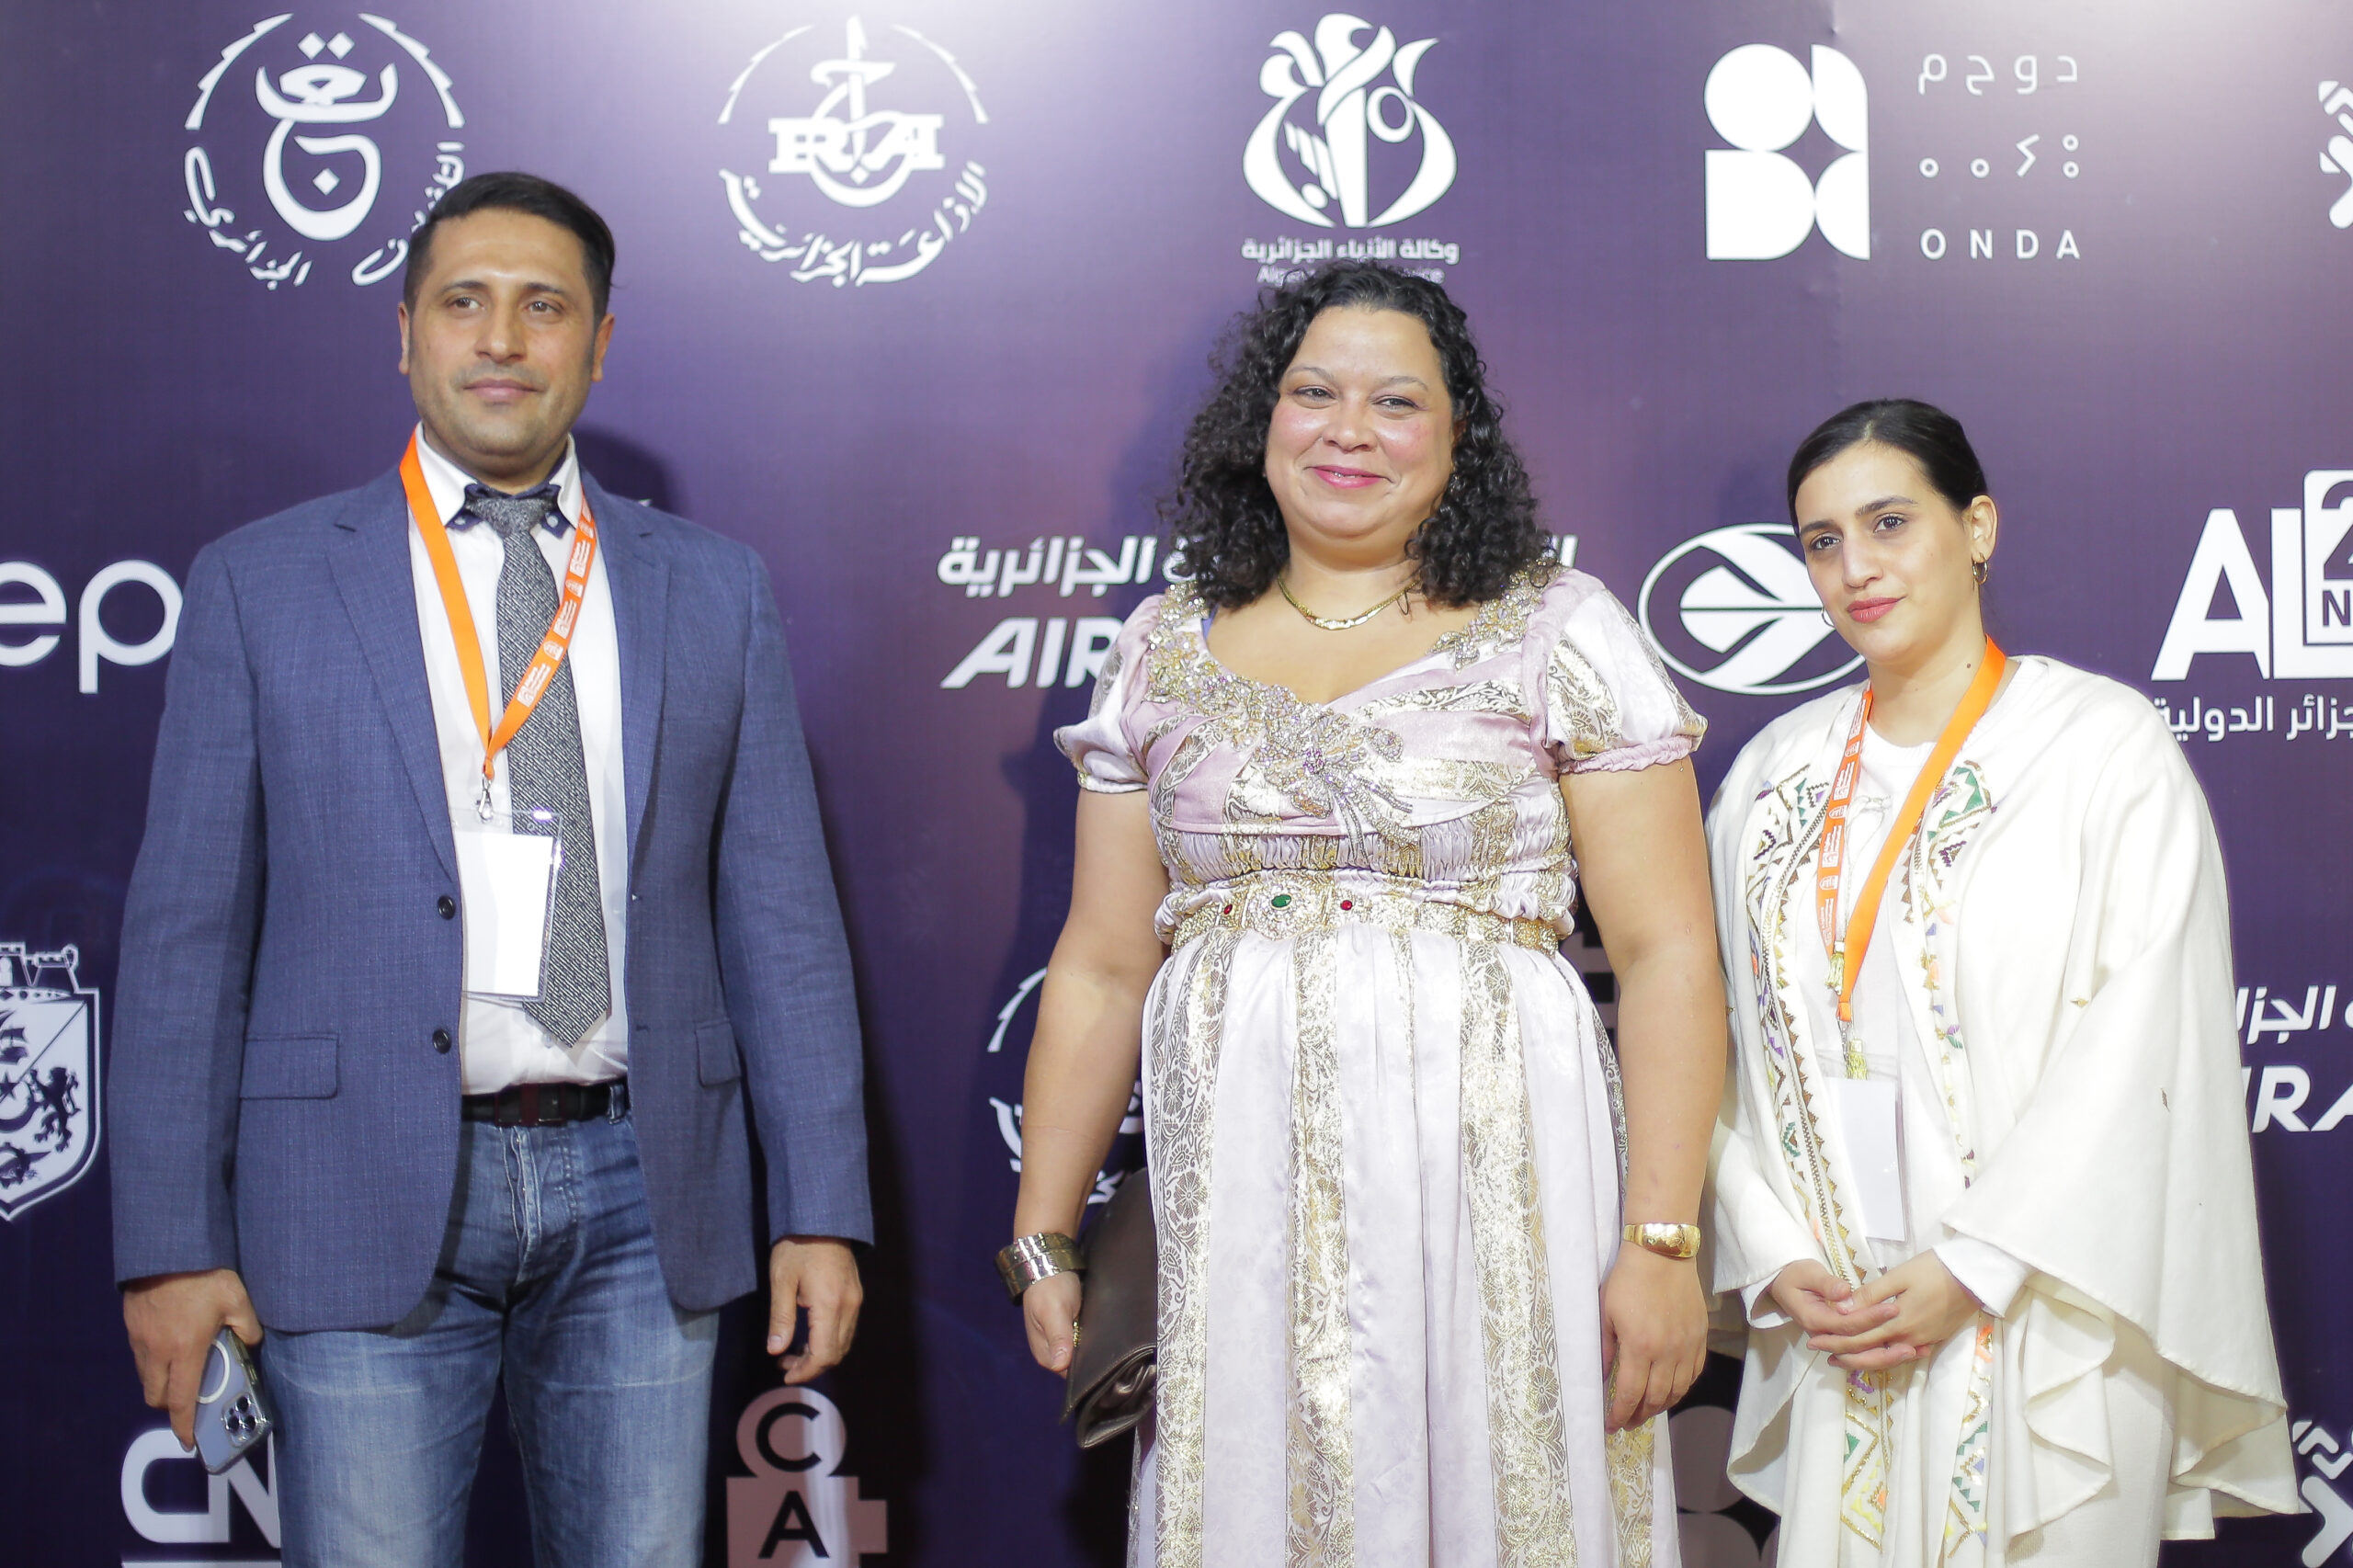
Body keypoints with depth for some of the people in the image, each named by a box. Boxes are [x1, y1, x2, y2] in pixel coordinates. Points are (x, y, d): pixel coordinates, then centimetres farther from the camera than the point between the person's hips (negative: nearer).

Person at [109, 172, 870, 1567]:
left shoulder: (717, 591, 9)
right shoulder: (262, 584, 5)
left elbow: (780, 919, 7)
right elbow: (186, 929, 2)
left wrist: (820, 1212, 2)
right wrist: (173, 1242, -3)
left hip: (639, 1198, 2)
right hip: (368, 1199, -1)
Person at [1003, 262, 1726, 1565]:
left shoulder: (1557, 632, -1)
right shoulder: (1165, 650, 8)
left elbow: (1665, 953, -5)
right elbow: (1101, 970, 8)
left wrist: (1660, 1240, -12)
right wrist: (1042, 1243, 7)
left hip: (1492, 1179, -2)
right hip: (1235, 1200, 3)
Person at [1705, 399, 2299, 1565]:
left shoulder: (2106, 745, -5)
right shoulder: (1778, 772, 9)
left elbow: (2139, 1050, -11)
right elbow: (1734, 1034, 7)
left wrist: (1971, 1269, -15)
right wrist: (1776, 1255, -5)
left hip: (2042, 1323, -3)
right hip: (1838, 1323, 4)